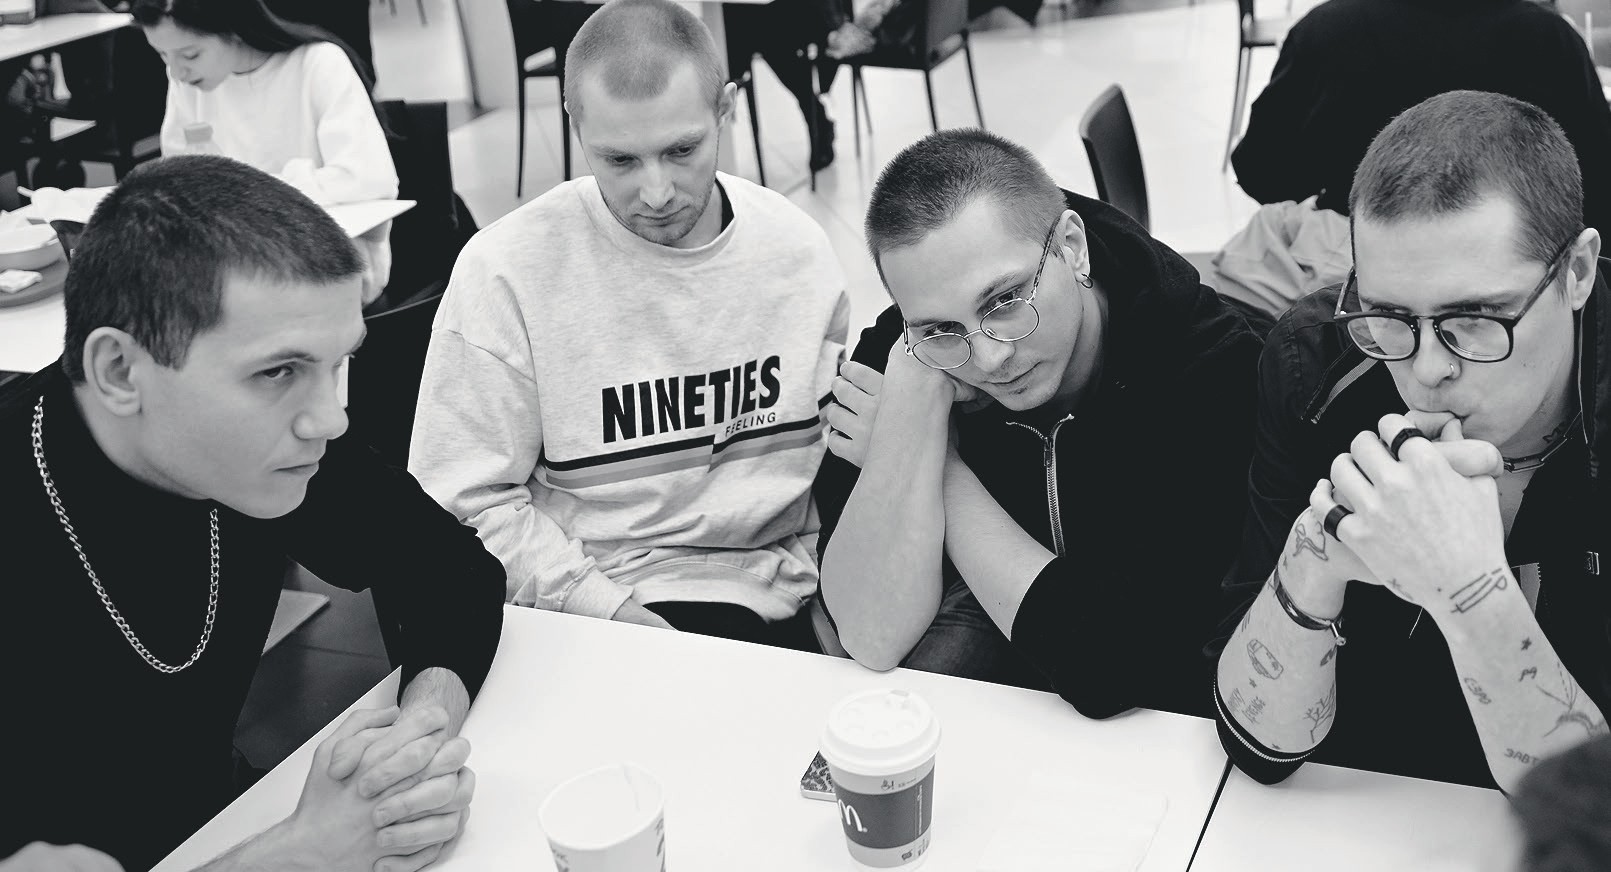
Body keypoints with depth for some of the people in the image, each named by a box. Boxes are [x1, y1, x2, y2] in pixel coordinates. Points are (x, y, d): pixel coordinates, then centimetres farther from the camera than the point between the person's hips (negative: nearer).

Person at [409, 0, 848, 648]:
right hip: (585, 598, -3)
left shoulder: (799, 247, 1)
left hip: (777, 597, 3)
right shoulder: (504, 271, -11)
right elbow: (469, 499, -8)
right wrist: (611, 610, -15)